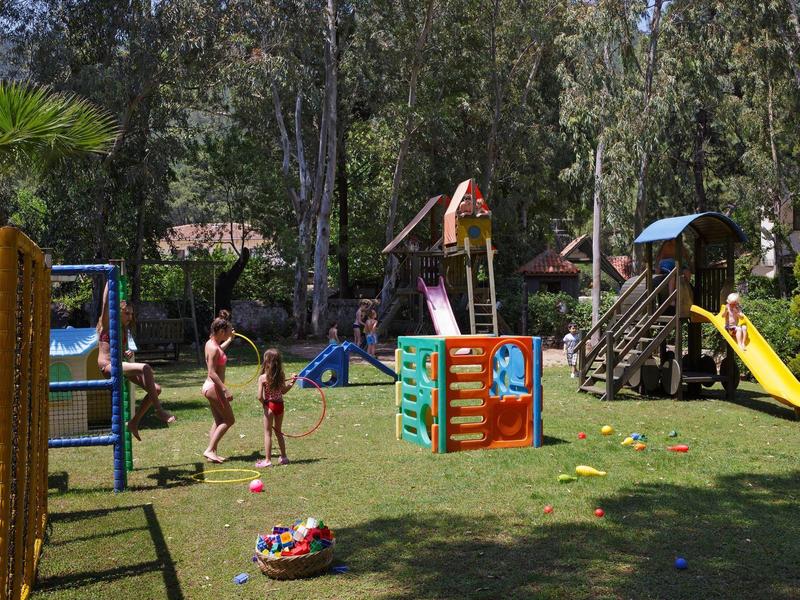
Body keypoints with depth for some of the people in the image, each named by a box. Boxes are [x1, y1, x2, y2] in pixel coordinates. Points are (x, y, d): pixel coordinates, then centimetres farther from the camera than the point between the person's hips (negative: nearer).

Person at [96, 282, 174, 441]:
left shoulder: (123, 330, 21)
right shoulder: (106, 324, 0)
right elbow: (106, 302, -11)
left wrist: (127, 354, 5)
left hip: (118, 366, 8)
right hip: (107, 367, -8)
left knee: (156, 389, -5)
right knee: (145, 368, -33)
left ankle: (134, 422, 6)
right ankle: (159, 410, -29)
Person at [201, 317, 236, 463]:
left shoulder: (211, 344, 8)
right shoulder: (214, 348, -20)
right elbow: (212, 373, -26)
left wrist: (229, 340, 44)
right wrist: (225, 390, -29)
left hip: (211, 387, 10)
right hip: (214, 387, -10)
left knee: (219, 421, 14)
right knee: (229, 420, -2)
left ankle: (212, 452, 16)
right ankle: (210, 450, -4)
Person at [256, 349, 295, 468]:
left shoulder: (262, 378, -15)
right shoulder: (281, 376, -1)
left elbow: (260, 396, -17)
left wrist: (264, 404, 1)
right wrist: (291, 383, 18)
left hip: (269, 406, -5)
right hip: (280, 405, 5)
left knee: (267, 433, 4)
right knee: (278, 432, 20)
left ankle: (267, 460, 4)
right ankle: (284, 457, 28)